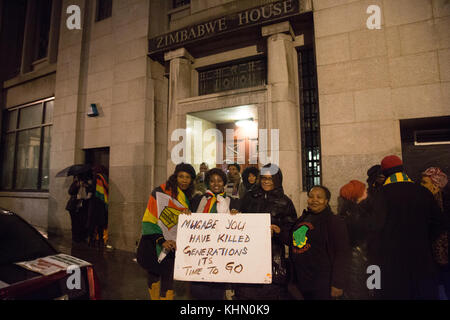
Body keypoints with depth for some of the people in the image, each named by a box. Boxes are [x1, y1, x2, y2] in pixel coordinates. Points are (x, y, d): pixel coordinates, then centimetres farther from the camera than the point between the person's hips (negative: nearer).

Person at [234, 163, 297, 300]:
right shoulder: (249, 197, 13)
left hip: (274, 254, -1)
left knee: (271, 292, -5)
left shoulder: (285, 202, 7)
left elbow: (292, 230, 4)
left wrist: (280, 231, -15)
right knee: (245, 291, -1)